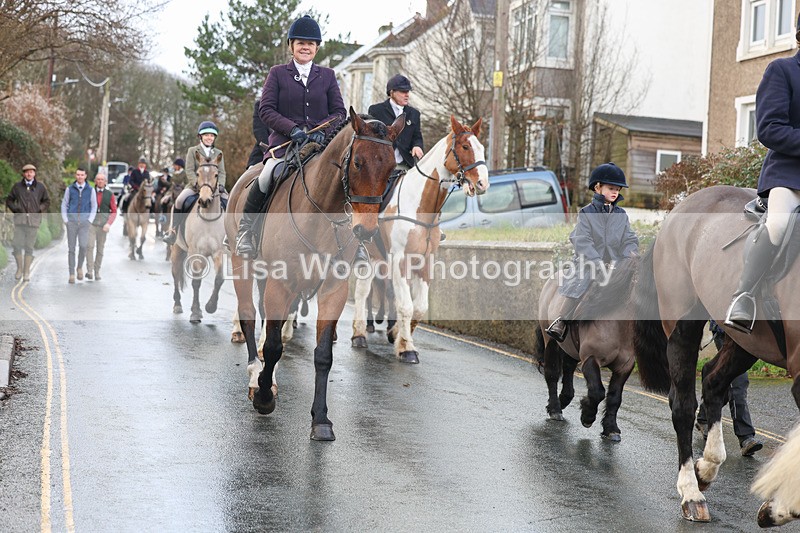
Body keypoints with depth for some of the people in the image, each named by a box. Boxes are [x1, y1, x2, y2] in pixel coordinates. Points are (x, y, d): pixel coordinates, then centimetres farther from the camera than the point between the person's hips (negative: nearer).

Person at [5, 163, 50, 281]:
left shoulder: (40, 186, 6)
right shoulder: (17, 186, 7)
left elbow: (47, 201, 15)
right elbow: (9, 200, 16)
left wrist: (39, 209, 0)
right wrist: (15, 209, 0)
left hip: (33, 220, -1)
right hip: (20, 220, 1)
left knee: (29, 247, 1)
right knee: (17, 245, -4)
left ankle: (27, 272, 8)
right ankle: (19, 269, 14)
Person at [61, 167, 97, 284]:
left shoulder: (90, 190, 6)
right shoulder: (70, 189, 7)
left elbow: (94, 207, 9)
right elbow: (64, 205, 9)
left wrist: (90, 221, -2)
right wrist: (65, 220, -1)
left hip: (84, 223, -1)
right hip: (71, 222, 1)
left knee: (83, 246, -16)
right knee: (71, 248, 0)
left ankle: (80, 267, 8)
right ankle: (71, 274, 4)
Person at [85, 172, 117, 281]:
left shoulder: (109, 195, 8)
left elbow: (114, 211, 7)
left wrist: (109, 223, -7)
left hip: (103, 225, 2)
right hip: (91, 223, -2)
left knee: (100, 249, 6)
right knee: (90, 246, -16)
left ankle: (97, 272, 14)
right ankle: (89, 271, -18)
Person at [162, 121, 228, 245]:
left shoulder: (218, 153, 16)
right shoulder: (193, 151, 8)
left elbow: (222, 172, 9)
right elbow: (189, 171, -2)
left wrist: (220, 185, -11)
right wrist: (197, 184, -19)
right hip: (194, 185, -2)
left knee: (227, 201, -22)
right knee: (179, 201, -26)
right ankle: (172, 232, -16)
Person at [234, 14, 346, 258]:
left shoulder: (327, 75, 15)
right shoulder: (278, 73, 9)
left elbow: (339, 112, 10)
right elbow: (266, 109, 1)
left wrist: (322, 130, -10)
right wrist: (292, 128, -14)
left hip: (320, 144, 2)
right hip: (284, 142, -2)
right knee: (266, 178, -28)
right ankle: (245, 227, -6)